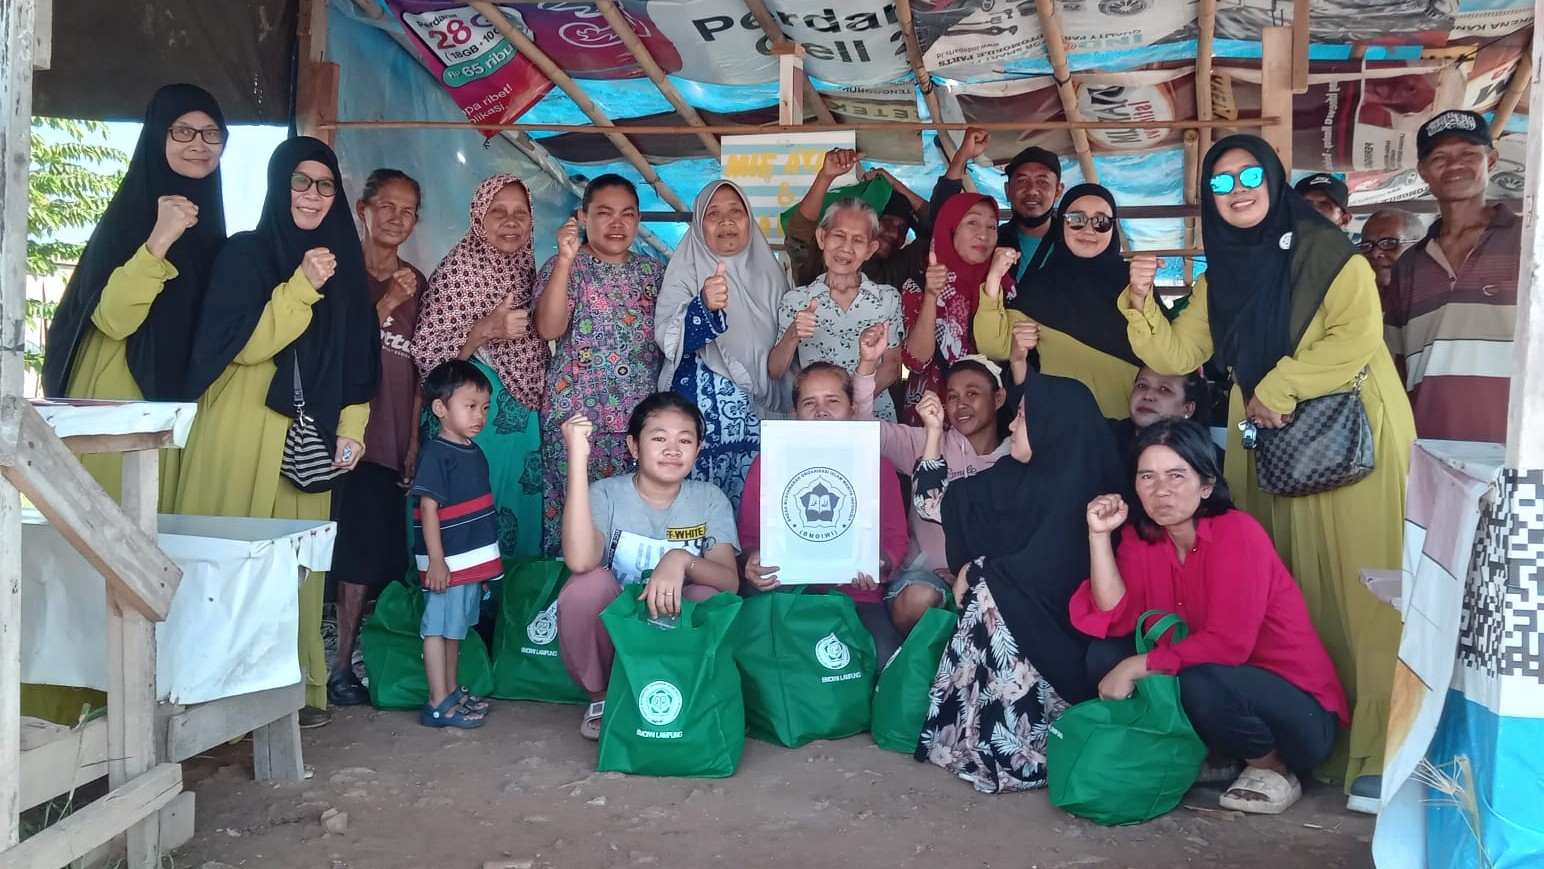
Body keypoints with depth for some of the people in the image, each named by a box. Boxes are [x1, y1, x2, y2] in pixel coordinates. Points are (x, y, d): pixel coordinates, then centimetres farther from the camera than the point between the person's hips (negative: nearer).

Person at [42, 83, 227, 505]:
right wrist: (159, 240, -31)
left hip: (176, 405, 6)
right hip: (117, 404, -6)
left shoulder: (207, 222, 10)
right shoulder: (129, 212, -9)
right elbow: (111, 319, -23)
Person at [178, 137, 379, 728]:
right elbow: (245, 344, -9)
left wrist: (352, 427, 3)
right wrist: (302, 286, -17)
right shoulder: (244, 252, 2)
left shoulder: (343, 265, 15)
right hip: (242, 432, -3)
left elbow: (357, 358, 14)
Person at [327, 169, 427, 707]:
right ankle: (336, 664, 5)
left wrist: (415, 440, 7)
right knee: (353, 556, -5)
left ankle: (347, 662, 13)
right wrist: (386, 305, -12)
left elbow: (420, 369, 13)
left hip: (393, 440, 3)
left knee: (379, 557, 3)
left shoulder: (417, 284, 13)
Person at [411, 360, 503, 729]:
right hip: (446, 562, -9)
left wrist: (485, 560, 22)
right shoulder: (436, 453, -15)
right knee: (438, 628, 0)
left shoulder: (474, 452, 11)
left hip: (473, 560, 9)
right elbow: (428, 508, -19)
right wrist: (435, 560, -22)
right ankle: (438, 705, 5)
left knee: (455, 628, 18)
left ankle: (452, 691, 30)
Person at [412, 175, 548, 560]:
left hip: (524, 418, 6)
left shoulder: (527, 268, 9)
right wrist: (485, 330, -24)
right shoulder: (458, 269, -9)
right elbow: (426, 355, -14)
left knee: (518, 509, 11)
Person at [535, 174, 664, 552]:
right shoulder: (565, 266, 0)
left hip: (641, 413, 4)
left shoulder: (653, 270, 13)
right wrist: (566, 259, -23)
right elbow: (549, 329, -19)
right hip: (577, 412, -4)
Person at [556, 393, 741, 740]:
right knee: (589, 583, -29)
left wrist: (682, 559, -38)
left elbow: (730, 581, -16)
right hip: (611, 633, 0)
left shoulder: (710, 499, -5)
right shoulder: (607, 494, -12)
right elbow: (580, 560, -33)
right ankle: (601, 698, -3)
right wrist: (578, 457, -35)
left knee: (710, 594, -28)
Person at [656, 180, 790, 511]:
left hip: (760, 407, 3)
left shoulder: (769, 271, 9)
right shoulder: (686, 269, -3)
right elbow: (669, 338, -18)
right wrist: (704, 305, -36)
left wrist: (784, 409, 18)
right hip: (702, 405, -3)